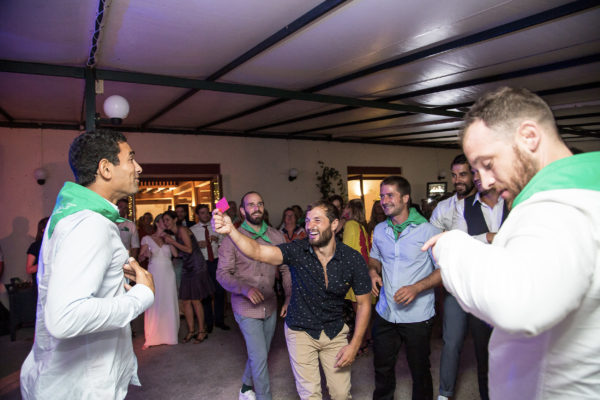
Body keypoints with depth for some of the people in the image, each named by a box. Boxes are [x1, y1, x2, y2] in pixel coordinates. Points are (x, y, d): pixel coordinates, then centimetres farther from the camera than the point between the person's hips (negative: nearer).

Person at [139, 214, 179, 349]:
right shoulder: (147, 238, 7)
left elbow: (176, 254, 0)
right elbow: (140, 258, 3)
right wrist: (145, 254, -18)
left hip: (168, 274, 2)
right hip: (154, 275, -2)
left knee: (169, 304, 0)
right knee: (153, 305, -5)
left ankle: (170, 335, 11)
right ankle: (151, 338, 4)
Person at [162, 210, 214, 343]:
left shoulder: (182, 230, -9)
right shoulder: (175, 234, 16)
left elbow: (189, 249, -15)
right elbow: (177, 253, 13)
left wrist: (172, 241, -15)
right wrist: (168, 239, 6)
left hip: (197, 267, -8)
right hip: (187, 268, 8)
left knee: (195, 301, -4)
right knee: (186, 301, 5)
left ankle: (202, 331, 8)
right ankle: (191, 331, 16)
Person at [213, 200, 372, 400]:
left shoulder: (353, 259, -17)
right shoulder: (298, 251, -20)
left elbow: (364, 303, -7)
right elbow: (259, 252, -37)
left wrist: (355, 345, -9)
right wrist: (231, 230, -53)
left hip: (335, 331, 1)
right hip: (300, 331, -1)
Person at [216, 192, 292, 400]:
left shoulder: (276, 237, 0)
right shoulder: (232, 239, -9)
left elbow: (286, 269, 5)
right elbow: (223, 274, -10)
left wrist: (289, 298, -1)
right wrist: (246, 289, -26)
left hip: (270, 305, 4)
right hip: (246, 307, -4)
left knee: (259, 354, 20)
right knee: (260, 357, -3)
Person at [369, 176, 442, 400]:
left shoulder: (427, 231, -11)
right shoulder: (379, 230, 5)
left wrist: (416, 288, -22)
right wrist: (373, 271, -2)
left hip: (417, 315, -4)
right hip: (385, 313, 4)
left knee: (420, 371, 14)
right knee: (382, 367, 18)